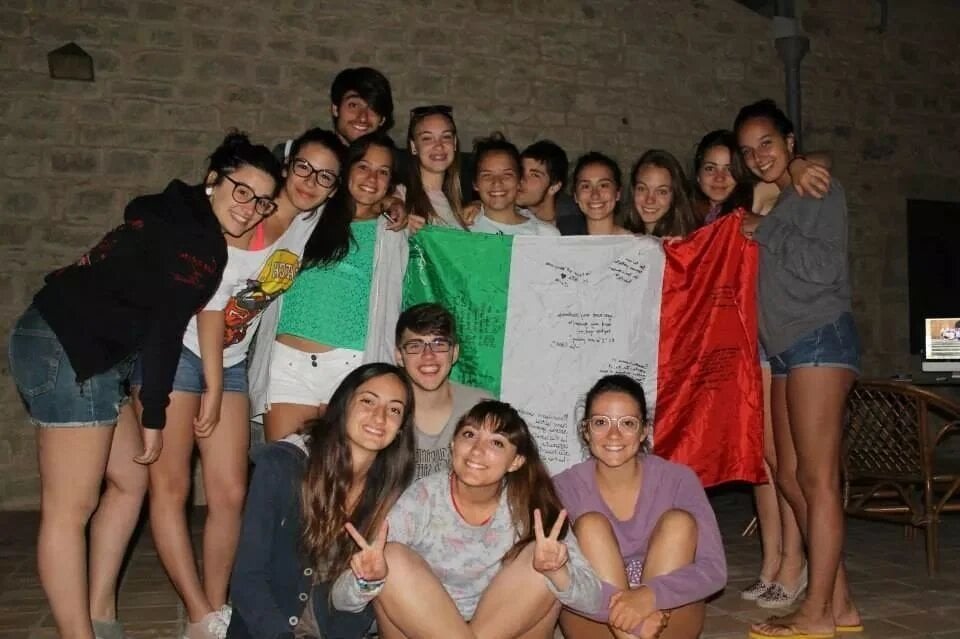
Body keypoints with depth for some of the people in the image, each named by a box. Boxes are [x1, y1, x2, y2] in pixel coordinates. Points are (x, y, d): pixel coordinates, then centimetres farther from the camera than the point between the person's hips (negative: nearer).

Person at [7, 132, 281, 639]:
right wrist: (154, 415, -8)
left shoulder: (179, 217, 16)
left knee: (130, 480, 15)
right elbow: (164, 326, -14)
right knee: (70, 509, -6)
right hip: (69, 353, -10)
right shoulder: (198, 238, -13)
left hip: (78, 351, 10)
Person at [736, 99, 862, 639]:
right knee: (792, 479, 6)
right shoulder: (771, 205, 22)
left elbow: (826, 265, -15)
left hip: (821, 340, -9)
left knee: (817, 479, -8)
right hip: (785, 349, 9)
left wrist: (765, 231, -8)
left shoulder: (822, 192, -1)